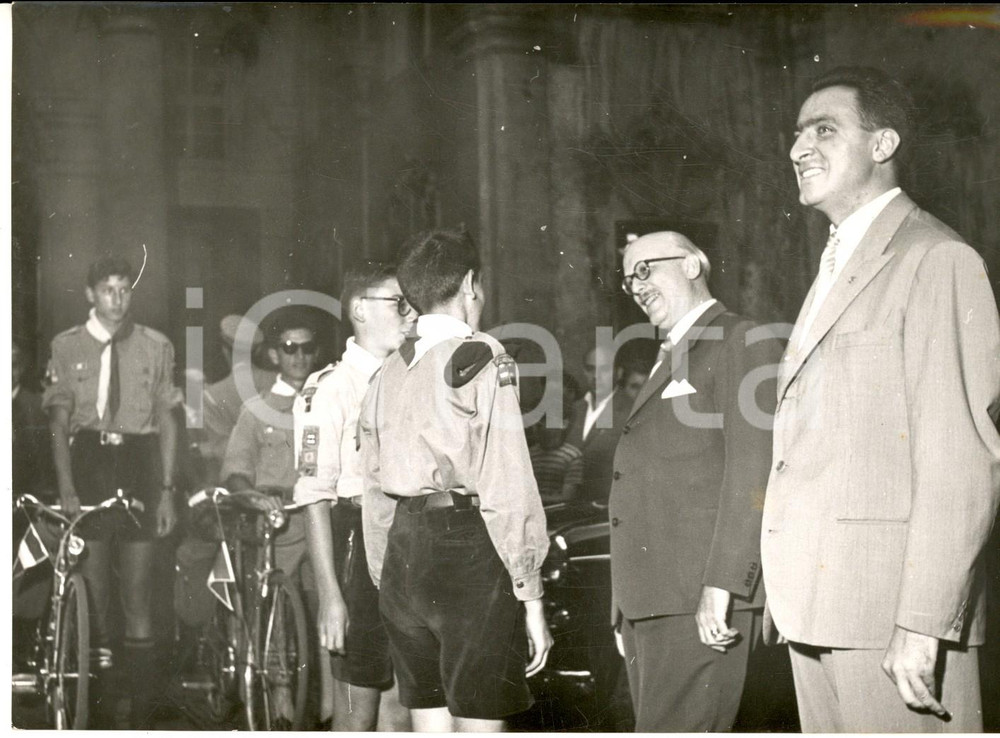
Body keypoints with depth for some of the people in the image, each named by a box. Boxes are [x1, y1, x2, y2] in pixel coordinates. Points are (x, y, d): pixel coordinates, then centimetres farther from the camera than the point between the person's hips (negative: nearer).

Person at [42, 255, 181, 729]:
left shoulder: (156, 347, 5)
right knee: (92, 592, 4)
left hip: (138, 465, 0)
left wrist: (167, 490, 1)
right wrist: (66, 488, -9)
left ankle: (141, 714, 9)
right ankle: (99, 712, 12)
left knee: (138, 595, 1)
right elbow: (59, 423, 2)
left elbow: (167, 422, 7)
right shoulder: (66, 346, 5)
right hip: (88, 463, 0)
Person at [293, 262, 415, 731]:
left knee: (401, 710, 12)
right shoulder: (330, 389, -9)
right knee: (357, 715, 1)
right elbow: (315, 499, -13)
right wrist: (330, 595, -17)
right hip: (359, 547, -6)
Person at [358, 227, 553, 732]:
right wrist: (530, 595, -10)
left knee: (429, 724, 10)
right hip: (468, 545, -7)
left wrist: (386, 584, 22)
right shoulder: (480, 357, -5)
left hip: (402, 554, 7)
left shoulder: (387, 374, 15)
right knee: (479, 723, -4)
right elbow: (507, 482, -11)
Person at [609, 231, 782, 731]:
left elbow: (752, 474, -14)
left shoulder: (741, 344, -3)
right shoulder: (670, 361, 25)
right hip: (648, 602, 9)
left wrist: (721, 584, -20)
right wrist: (627, 610, 17)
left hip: (702, 602, -9)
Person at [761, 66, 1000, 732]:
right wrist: (790, 595, 11)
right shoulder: (836, 266, 20)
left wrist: (923, 624, -19)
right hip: (817, 606, 8)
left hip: (890, 602, -8)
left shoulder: (936, 260, -7)